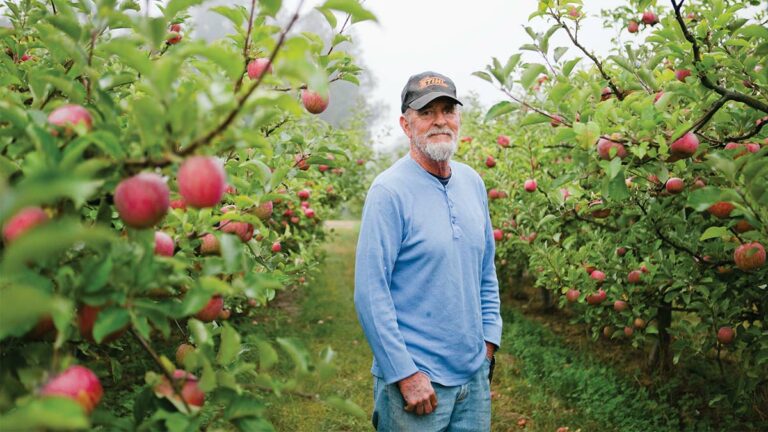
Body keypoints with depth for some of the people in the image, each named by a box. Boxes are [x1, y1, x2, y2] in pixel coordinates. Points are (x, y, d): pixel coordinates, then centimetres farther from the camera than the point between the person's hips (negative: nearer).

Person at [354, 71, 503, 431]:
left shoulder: (472, 181, 5)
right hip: (415, 378, -6)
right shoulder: (390, 191, -15)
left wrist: (489, 340, 9)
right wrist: (405, 374, -17)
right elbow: (370, 292, -18)